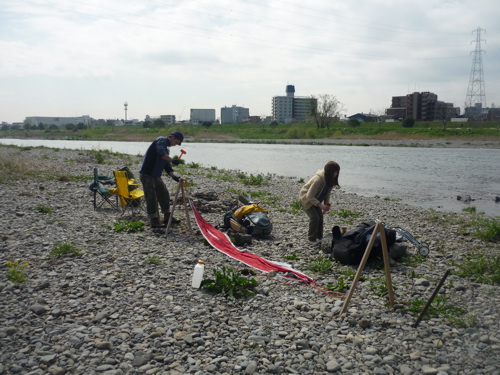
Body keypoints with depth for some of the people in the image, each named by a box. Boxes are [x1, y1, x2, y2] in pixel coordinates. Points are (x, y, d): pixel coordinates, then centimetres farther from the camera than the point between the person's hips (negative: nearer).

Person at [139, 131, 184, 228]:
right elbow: (161, 152, -30)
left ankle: (167, 217, 26)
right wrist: (173, 160, -34)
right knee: (151, 198, -3)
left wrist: (174, 176, 3)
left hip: (156, 176, 10)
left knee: (164, 194, 14)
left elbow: (167, 166, 16)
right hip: (147, 174, -10)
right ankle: (154, 221, 4)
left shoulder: (167, 148, 18)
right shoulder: (161, 140, -9)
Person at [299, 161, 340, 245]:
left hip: (315, 200, 8)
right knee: (315, 217, -15)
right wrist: (320, 205, -36)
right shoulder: (318, 179, -37)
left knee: (320, 217, 1)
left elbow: (327, 194, 1)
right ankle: (312, 239, -1)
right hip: (306, 199, -8)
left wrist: (327, 205, -14)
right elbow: (309, 196, -35)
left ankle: (319, 237, 16)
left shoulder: (330, 180, -10)